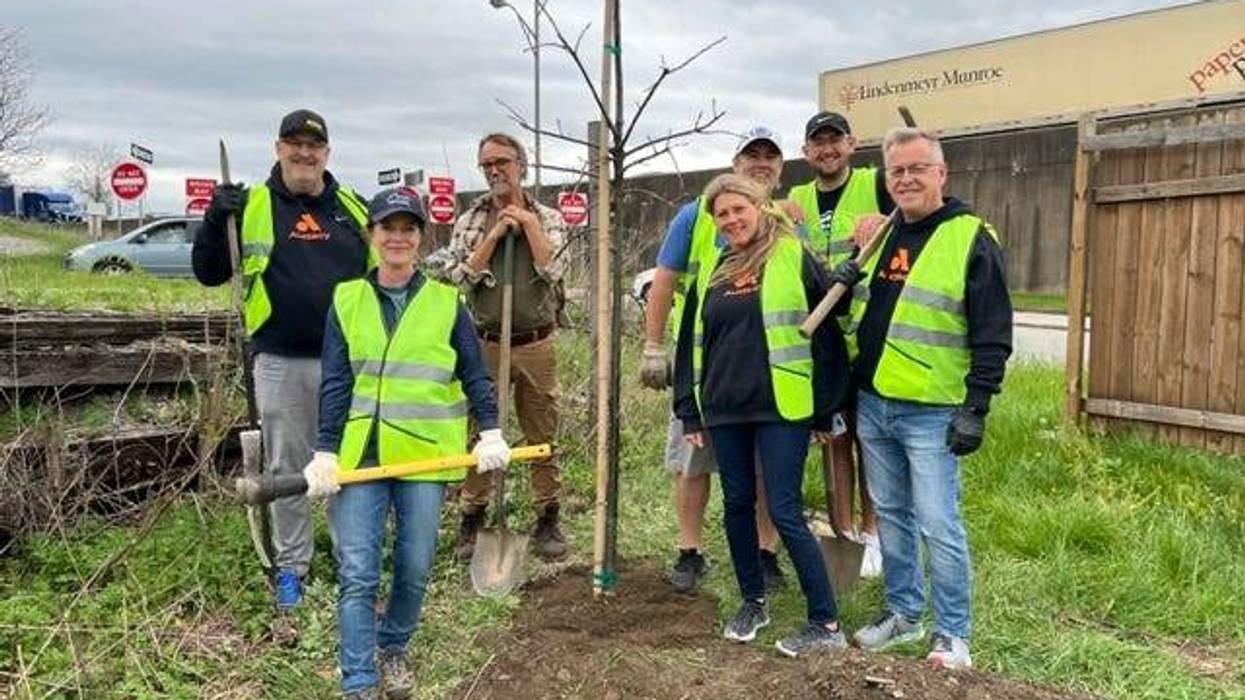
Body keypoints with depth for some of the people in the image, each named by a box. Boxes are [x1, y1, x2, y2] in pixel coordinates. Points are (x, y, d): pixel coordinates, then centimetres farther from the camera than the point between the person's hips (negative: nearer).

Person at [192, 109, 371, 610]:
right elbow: (208, 273, -1)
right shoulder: (251, 206, 1)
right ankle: (290, 565, 23)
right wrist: (215, 220, -14)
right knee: (286, 468, 9)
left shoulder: (353, 207, 8)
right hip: (280, 363, -1)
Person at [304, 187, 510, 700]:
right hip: (360, 454, 0)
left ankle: (393, 649, 35)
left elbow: (475, 374, 6)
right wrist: (325, 452, -4)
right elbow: (334, 383, 3)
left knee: (414, 567, 9)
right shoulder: (346, 299, 6)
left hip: (425, 453, 0)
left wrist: (490, 432, -7)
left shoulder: (446, 301, 4)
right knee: (356, 574, -3)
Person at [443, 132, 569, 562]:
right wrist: (495, 233, -9)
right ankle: (471, 523, 14)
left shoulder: (548, 218, 7)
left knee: (543, 438, 6)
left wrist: (528, 223, -8)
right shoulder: (470, 221, 8)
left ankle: (547, 521, 18)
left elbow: (553, 270, -9)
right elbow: (460, 278, -5)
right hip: (486, 345, 0)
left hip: (537, 345, 0)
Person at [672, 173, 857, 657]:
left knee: (784, 511, -7)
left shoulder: (795, 259, -3)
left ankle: (826, 624, 5)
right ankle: (753, 602, 30)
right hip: (724, 409, 6)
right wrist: (689, 410, 13)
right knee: (737, 505, 12)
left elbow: (827, 334, -4)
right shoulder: (713, 271, 13)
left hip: (781, 408, -6)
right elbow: (691, 342, 17)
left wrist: (825, 409, -5)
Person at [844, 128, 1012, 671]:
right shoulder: (880, 235, 12)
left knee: (937, 524, -3)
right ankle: (903, 613, 29)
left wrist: (975, 409, -15)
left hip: (931, 411, -6)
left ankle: (951, 632, 13)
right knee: (890, 515, 15)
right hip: (871, 404, 6)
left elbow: (992, 337, -11)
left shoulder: (971, 239, -7)